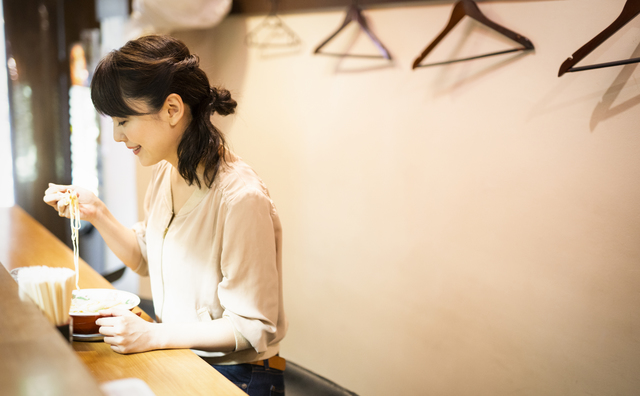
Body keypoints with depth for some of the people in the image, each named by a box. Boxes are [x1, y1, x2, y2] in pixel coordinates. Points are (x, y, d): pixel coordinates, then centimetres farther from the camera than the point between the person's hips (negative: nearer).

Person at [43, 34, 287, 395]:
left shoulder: (240, 198, -26)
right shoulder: (164, 173, 0)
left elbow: (251, 328, -21)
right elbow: (145, 259, 14)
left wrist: (153, 336, -24)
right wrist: (97, 213, 0)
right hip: (177, 359, 7)